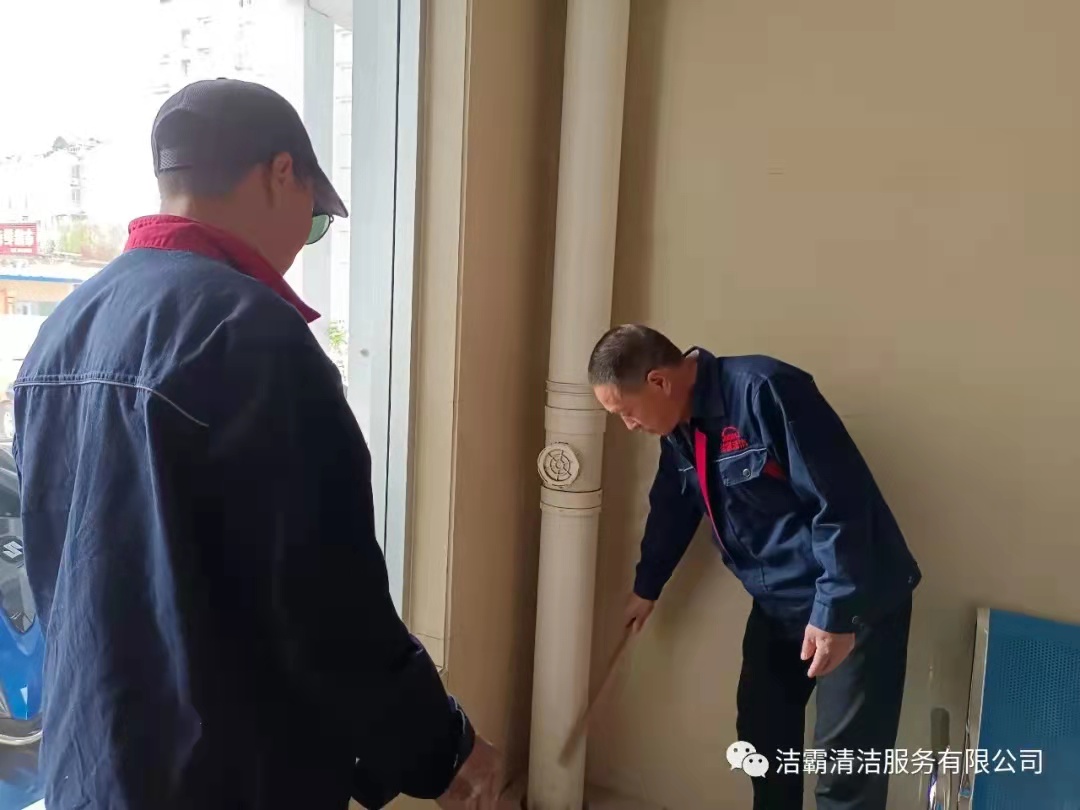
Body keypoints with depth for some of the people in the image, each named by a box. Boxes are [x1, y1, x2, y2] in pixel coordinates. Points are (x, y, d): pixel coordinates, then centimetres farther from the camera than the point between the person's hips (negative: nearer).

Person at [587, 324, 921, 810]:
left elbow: (840, 501, -26)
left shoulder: (765, 392, -26)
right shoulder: (680, 427, 1)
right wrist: (646, 587, 30)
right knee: (761, 735, 17)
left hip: (857, 601, -8)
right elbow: (671, 510, 17)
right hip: (777, 603, 8)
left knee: (845, 764, -1)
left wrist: (834, 612, -23)